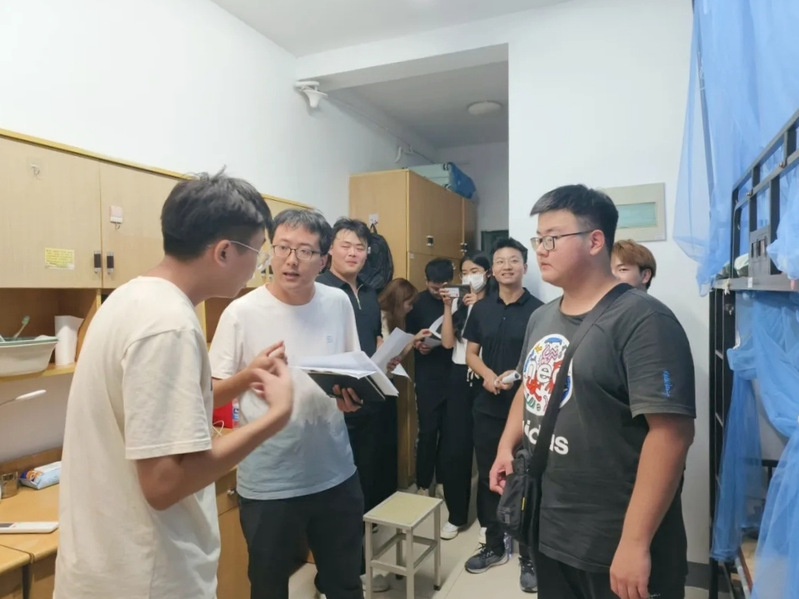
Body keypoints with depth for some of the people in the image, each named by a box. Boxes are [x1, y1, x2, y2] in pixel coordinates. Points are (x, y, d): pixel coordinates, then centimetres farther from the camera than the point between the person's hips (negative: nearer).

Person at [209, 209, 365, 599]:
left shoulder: (338, 303, -1)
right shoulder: (241, 312, -13)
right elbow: (211, 394, -9)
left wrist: (353, 395, -11)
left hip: (336, 474, 4)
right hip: (268, 483, -3)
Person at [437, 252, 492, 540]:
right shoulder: (458, 303, 9)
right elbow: (448, 342, 0)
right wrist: (448, 307, -6)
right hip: (459, 378, 4)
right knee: (453, 448, 5)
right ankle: (456, 514, 21)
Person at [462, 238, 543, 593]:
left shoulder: (538, 310, -7)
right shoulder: (481, 309, 6)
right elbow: (471, 354, 8)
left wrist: (518, 374, -21)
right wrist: (487, 374, -11)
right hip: (487, 407, 4)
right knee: (488, 477, 14)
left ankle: (529, 555, 23)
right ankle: (494, 546, 32)